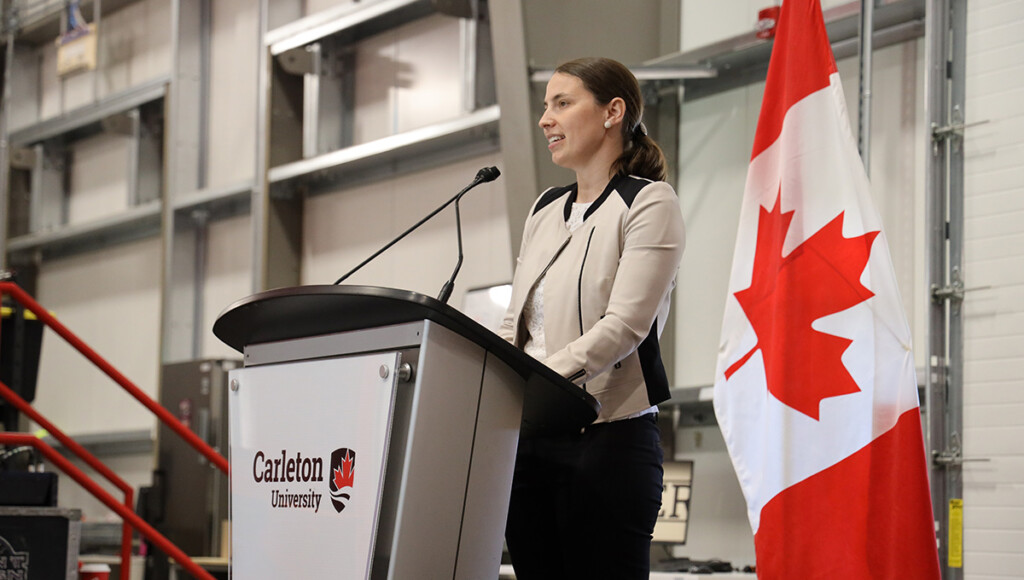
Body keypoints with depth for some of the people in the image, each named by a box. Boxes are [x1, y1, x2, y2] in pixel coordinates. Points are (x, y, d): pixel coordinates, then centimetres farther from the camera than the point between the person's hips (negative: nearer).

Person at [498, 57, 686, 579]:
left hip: (607, 436, -7)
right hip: (528, 437, 7)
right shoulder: (545, 209, 19)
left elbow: (623, 325, -15)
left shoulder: (648, 203, -2)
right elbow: (513, 326, 16)